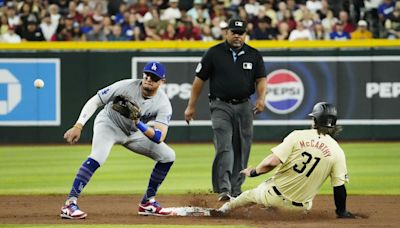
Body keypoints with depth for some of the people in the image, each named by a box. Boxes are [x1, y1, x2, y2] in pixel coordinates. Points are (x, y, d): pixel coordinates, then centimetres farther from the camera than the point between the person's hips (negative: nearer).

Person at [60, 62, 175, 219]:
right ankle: (69, 204, -35)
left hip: (134, 133, 5)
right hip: (109, 123, -5)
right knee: (97, 157, -33)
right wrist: (78, 126, -31)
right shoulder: (126, 86, -27)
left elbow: (159, 137, -30)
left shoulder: (163, 104, -20)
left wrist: (138, 123, -45)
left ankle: (148, 203, 9)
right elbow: (95, 101, -21)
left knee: (168, 156, -2)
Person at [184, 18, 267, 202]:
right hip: (221, 106, -3)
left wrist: (261, 98, -16)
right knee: (224, 147, -16)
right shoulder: (214, 53, 0)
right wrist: (191, 106, 1)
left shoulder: (253, 55, 7)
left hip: (244, 107, 3)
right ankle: (223, 189, -24)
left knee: (241, 150, 6)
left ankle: (236, 190, 15)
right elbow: (199, 79, 3)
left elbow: (261, 79, 4)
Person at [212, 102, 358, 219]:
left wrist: (253, 172, 2)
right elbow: (339, 187, -5)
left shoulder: (298, 136, -9)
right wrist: (342, 212, 9)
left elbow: (272, 162, -16)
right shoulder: (337, 152, -6)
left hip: (272, 195, 0)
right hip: (298, 207, 1)